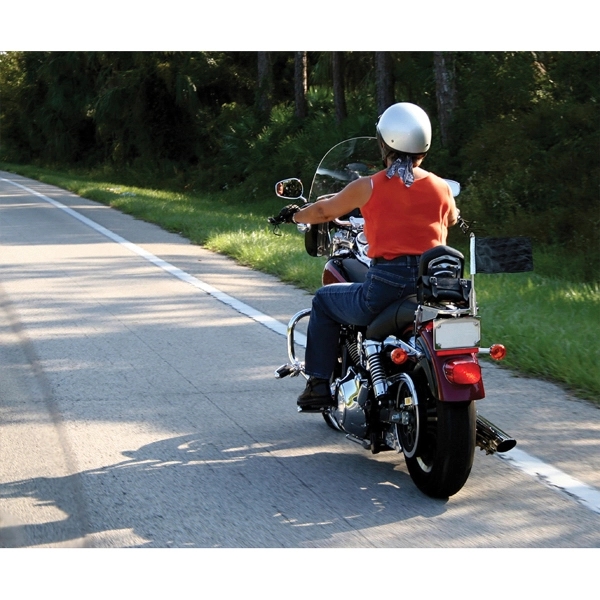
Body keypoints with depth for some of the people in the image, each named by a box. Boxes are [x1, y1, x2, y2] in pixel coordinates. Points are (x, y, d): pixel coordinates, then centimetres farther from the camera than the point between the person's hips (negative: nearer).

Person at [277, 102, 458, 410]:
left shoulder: (367, 187, -1)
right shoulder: (441, 188, 6)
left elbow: (324, 211, 14)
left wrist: (294, 215, 35)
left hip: (385, 288, -3)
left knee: (323, 301, 23)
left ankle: (319, 386, 21)